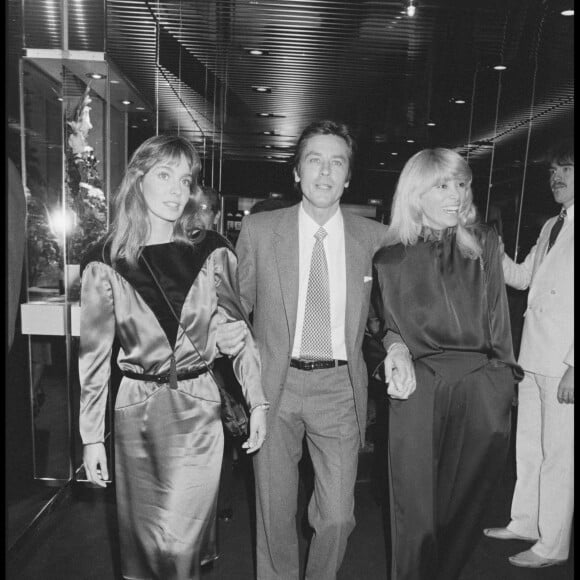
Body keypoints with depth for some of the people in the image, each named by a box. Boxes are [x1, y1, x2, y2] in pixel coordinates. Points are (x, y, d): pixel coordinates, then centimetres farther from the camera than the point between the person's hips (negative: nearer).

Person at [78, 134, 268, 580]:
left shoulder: (211, 253, -3)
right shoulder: (105, 263, -3)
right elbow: (95, 353, 1)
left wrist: (258, 402, 1)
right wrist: (91, 436, 2)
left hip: (196, 410, -1)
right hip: (134, 409, 1)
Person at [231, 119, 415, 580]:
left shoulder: (374, 237, 2)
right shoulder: (259, 229, -1)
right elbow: (239, 300, 8)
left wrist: (396, 344, -7)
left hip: (339, 388, 1)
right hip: (275, 384, 0)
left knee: (337, 515, 7)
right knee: (274, 510, 14)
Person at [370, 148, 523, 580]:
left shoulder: (483, 244, 7)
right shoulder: (391, 259, 2)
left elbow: (497, 319, 8)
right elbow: (381, 328, 12)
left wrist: (503, 376, 3)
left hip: (484, 388, 2)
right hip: (418, 391, -1)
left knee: (465, 505, 12)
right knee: (415, 508, 8)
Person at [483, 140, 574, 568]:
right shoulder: (552, 226, 15)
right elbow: (522, 276, 21)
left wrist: (573, 367, -19)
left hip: (563, 364, -7)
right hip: (533, 356, 8)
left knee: (558, 454, 5)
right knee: (528, 447, 18)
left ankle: (553, 545, 21)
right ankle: (525, 522, 35)